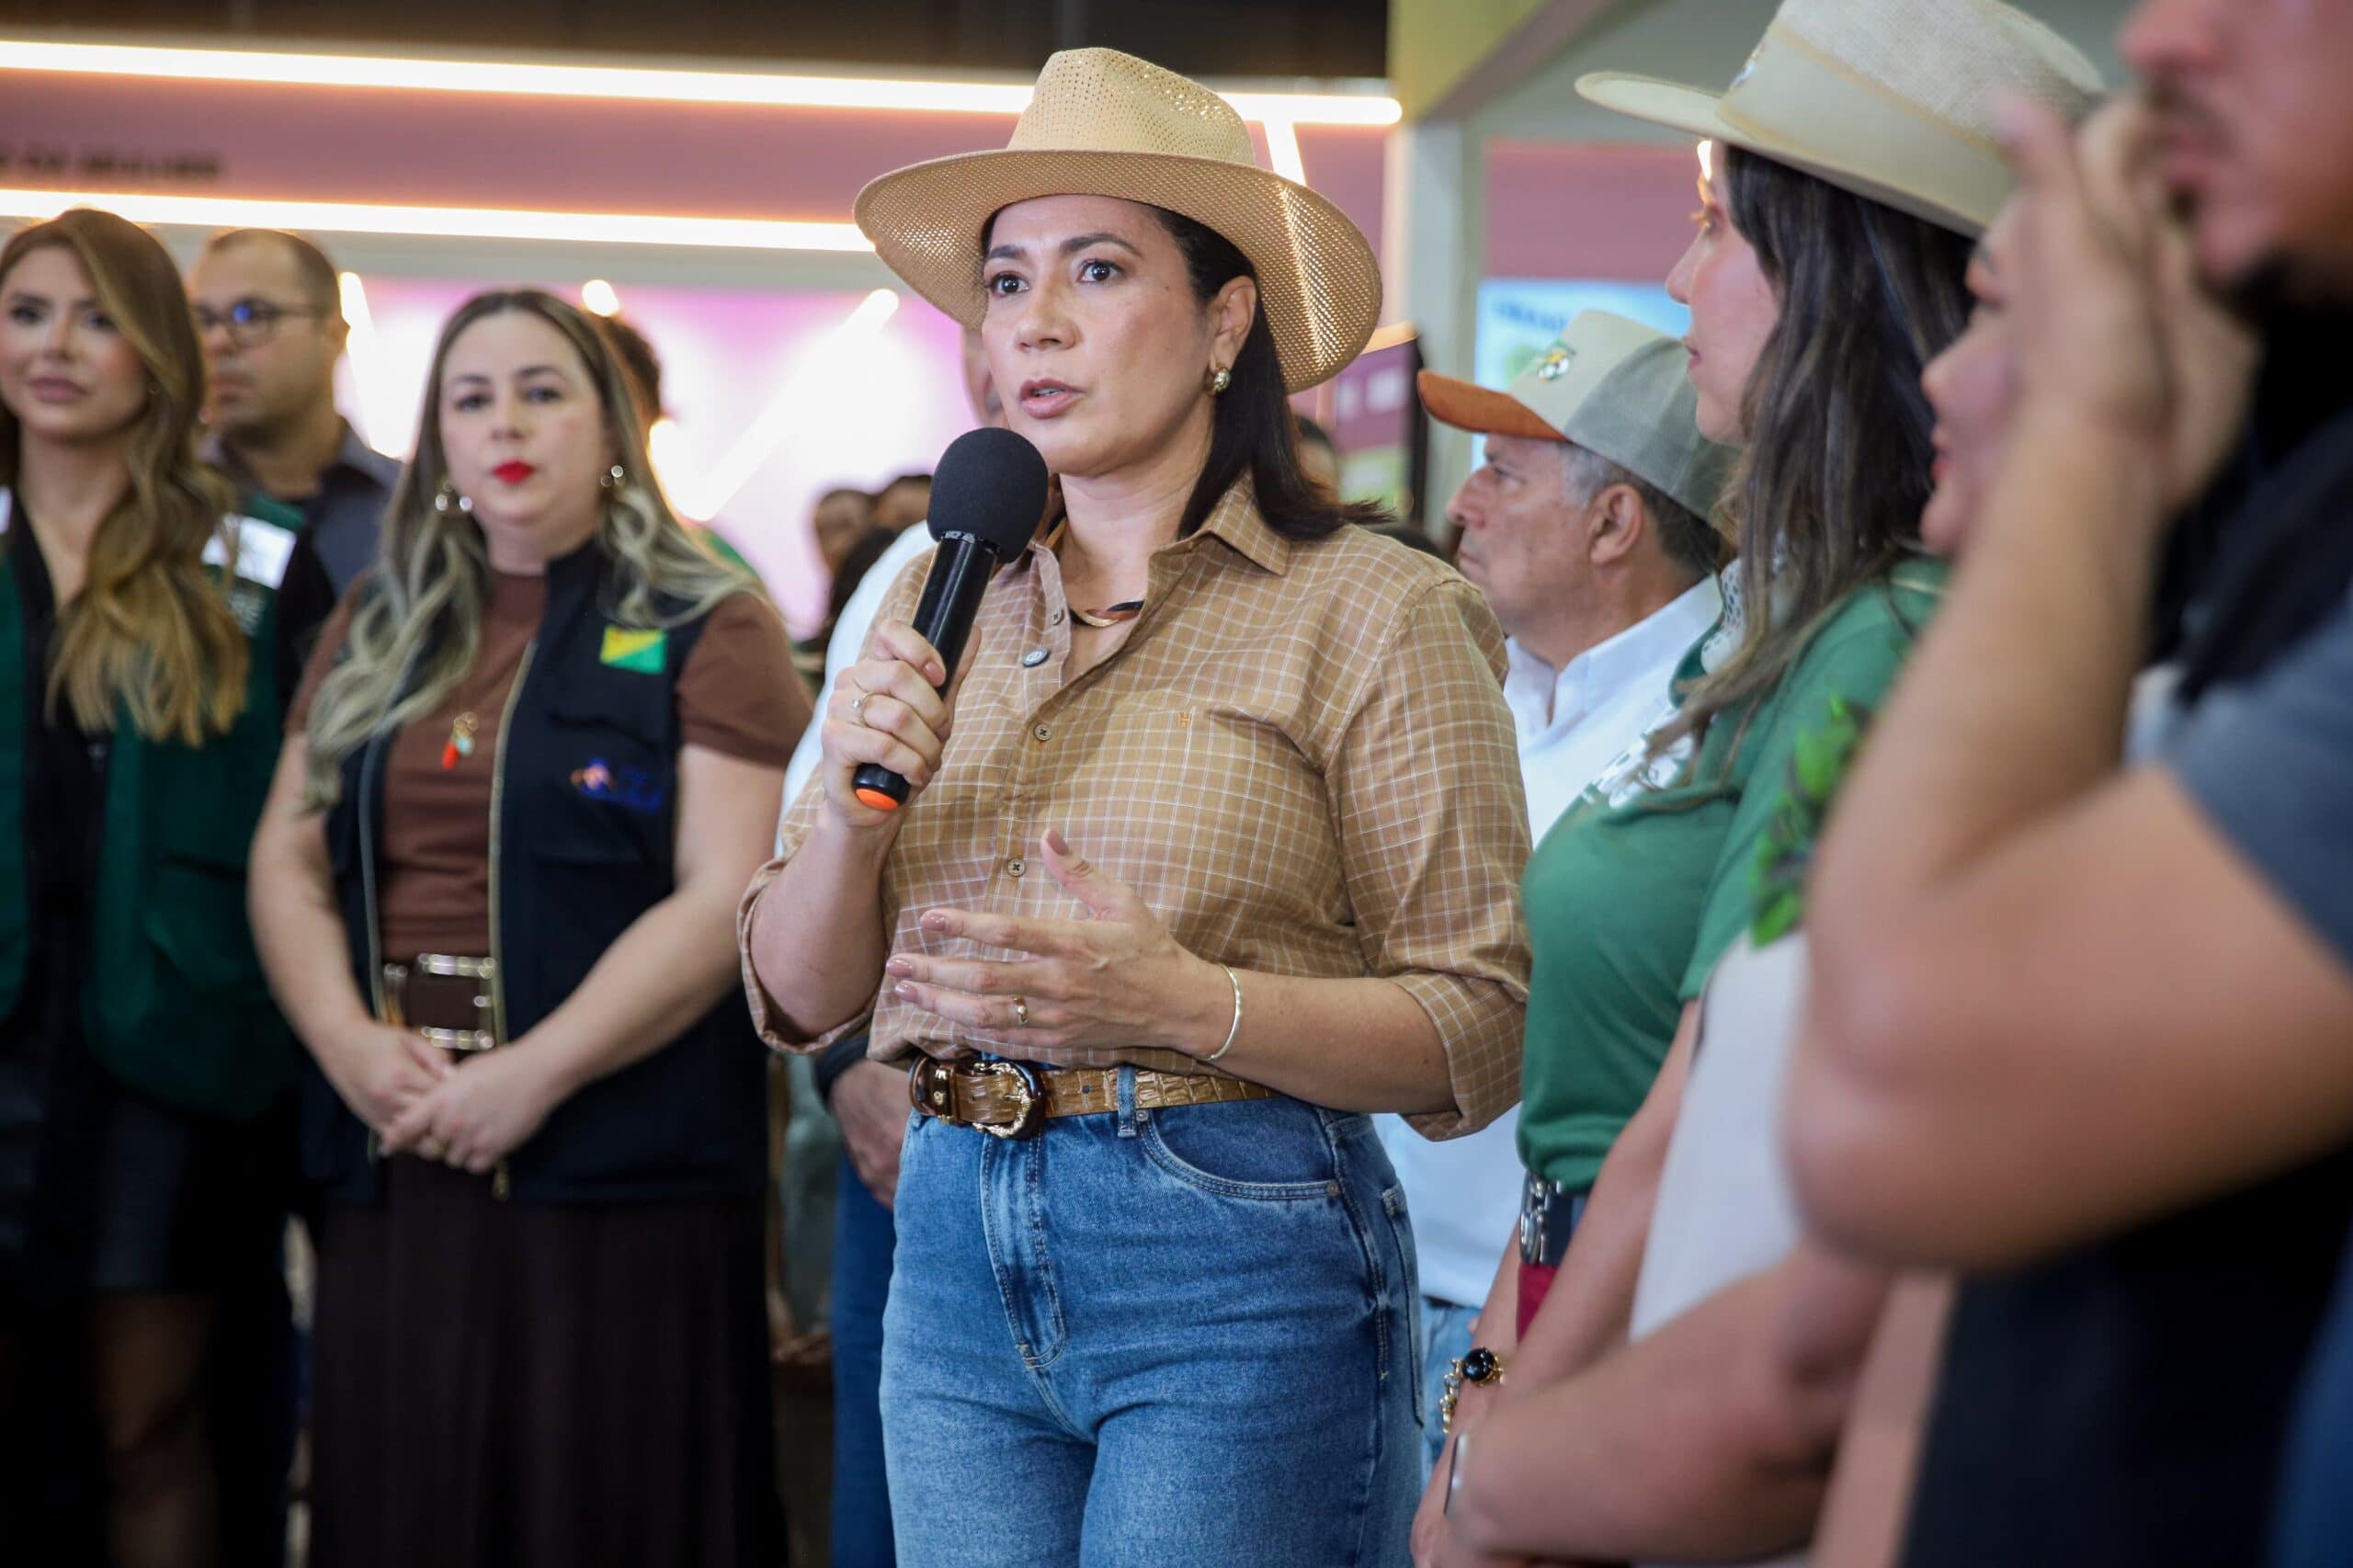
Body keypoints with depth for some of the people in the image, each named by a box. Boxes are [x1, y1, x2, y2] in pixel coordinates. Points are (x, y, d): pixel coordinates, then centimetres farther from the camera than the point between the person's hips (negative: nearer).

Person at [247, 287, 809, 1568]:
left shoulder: (707, 633, -1)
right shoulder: (375, 632, 16)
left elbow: (726, 899, -10)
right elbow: (285, 861, 12)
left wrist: (535, 1076, -17)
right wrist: (351, 1043, -6)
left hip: (619, 1167, -4)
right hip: (392, 1163, 5)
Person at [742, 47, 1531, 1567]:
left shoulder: (1371, 613, -5)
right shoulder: (937, 612, 10)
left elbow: (1479, 1035, -9)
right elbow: (798, 997, 11)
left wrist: (1181, 1002, -22)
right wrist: (858, 806, -8)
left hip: (1242, 1268, -5)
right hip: (957, 1252, 5)